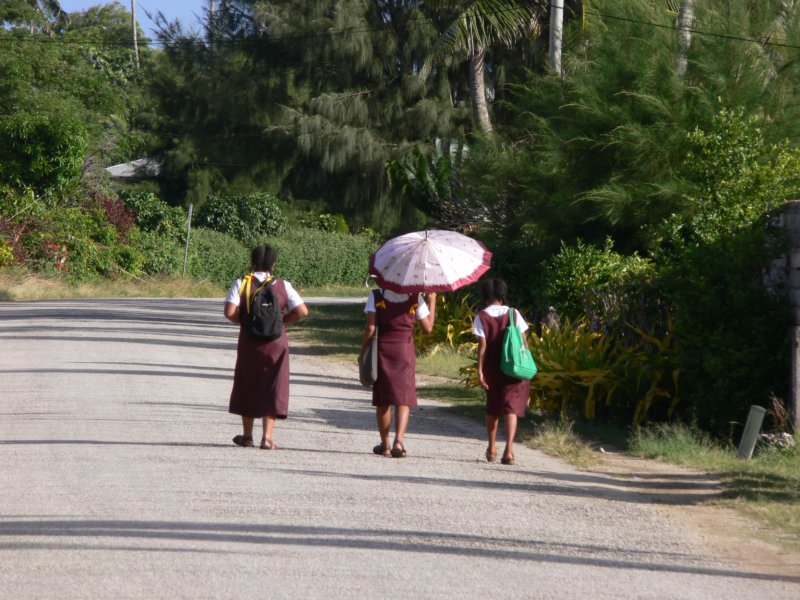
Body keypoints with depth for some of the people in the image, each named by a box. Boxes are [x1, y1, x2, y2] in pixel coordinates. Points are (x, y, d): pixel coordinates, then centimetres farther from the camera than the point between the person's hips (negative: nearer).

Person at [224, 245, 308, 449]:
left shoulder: (241, 284, -5)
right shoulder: (283, 286, -3)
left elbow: (230, 312, -16)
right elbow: (302, 312, -9)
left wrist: (245, 320, 3)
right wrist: (280, 320, 4)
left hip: (249, 342, 0)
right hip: (276, 343, 0)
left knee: (247, 388, 15)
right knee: (273, 389, 5)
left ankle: (247, 436, 24)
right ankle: (267, 437, -3)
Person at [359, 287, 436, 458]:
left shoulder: (376, 296, -5)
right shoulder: (415, 298, -3)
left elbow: (370, 327, -10)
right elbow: (428, 327, 1)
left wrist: (363, 351, 1)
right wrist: (432, 301, 10)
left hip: (382, 349, 0)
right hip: (405, 350, 0)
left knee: (382, 400, 11)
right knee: (403, 399, 0)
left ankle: (385, 445, 18)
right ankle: (399, 440, -20)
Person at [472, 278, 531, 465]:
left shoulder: (481, 317, -3)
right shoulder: (513, 313, 1)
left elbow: (482, 345, -10)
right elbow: (523, 342, 0)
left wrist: (480, 370, -9)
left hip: (492, 368, 0)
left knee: (492, 407, 17)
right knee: (511, 407, -3)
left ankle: (492, 449, 27)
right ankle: (509, 450, -18)